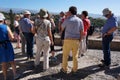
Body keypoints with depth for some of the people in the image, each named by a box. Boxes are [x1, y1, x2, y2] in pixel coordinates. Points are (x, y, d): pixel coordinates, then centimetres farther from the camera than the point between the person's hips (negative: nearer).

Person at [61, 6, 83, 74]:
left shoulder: (67, 20, -7)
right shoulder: (80, 20, 1)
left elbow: (62, 28, 10)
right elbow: (81, 32, 0)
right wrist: (80, 40, 10)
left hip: (68, 40, -3)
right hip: (76, 40, 3)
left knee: (65, 55, 11)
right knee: (75, 56, 14)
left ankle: (64, 69, 21)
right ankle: (74, 69, 24)